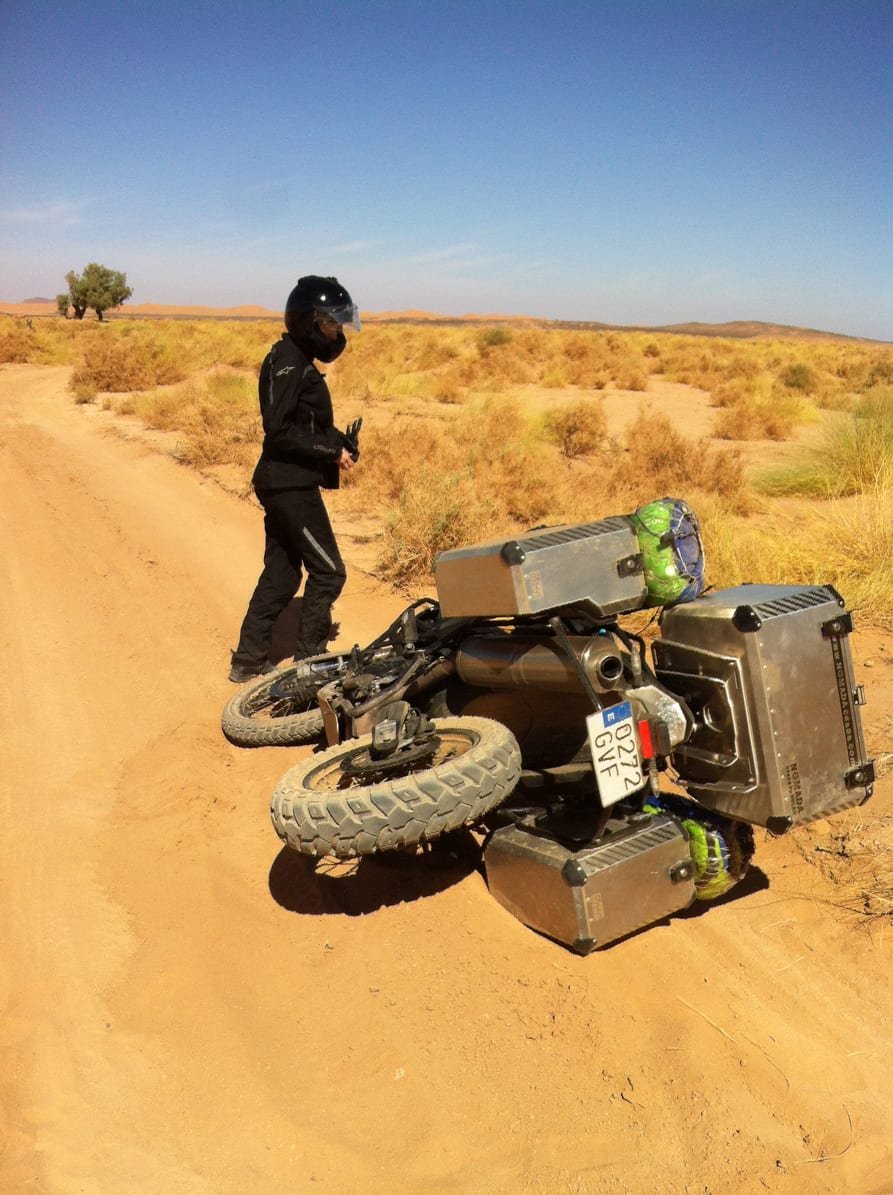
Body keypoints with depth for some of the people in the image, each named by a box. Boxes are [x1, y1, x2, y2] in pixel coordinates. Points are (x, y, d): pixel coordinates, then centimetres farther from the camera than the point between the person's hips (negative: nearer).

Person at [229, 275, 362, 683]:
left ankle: (248, 660, 21)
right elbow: (280, 429, -23)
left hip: (285, 484, 10)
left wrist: (340, 441, 2)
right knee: (327, 572, -4)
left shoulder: (298, 360, 17)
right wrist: (331, 451, -19)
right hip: (292, 485, -10)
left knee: (280, 573, 14)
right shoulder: (288, 361, -14)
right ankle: (308, 658, 6)